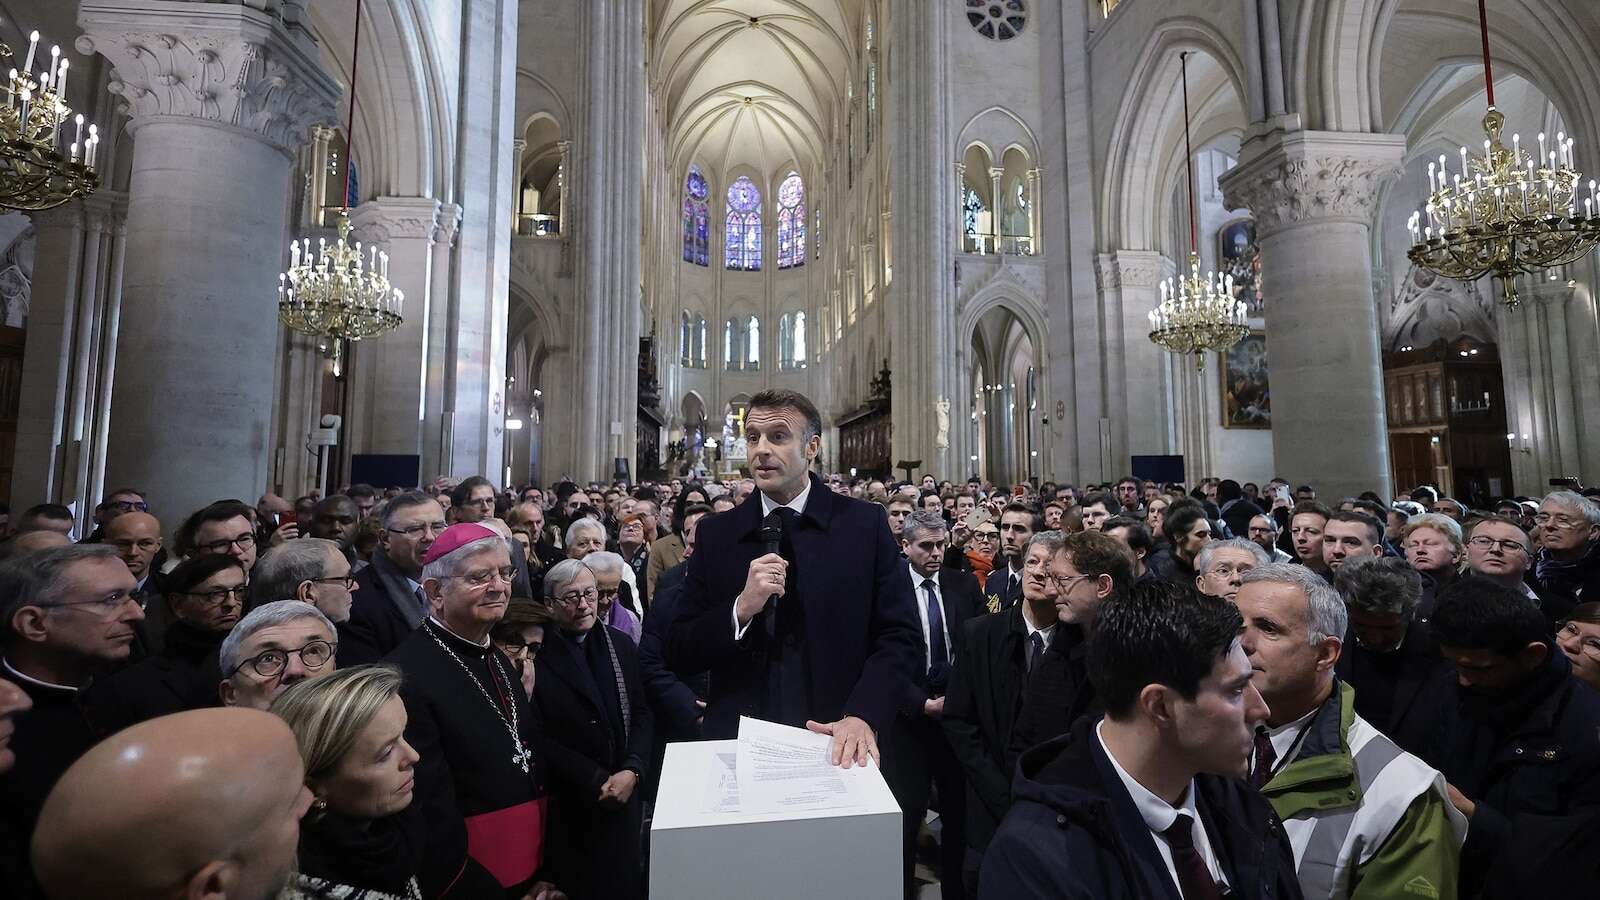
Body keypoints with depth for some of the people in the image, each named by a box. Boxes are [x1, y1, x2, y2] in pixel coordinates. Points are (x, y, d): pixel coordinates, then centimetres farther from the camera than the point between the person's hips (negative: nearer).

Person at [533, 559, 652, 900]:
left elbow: (641, 713, 3)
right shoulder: (537, 655, -12)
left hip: (626, 794, 4)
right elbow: (542, 738, -12)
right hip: (571, 805, -3)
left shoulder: (621, 643, 2)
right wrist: (598, 781, -13)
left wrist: (630, 771, -11)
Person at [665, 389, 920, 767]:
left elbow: (899, 636, -8)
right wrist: (741, 609, -20)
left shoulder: (864, 523, -7)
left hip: (836, 744, -1)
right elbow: (678, 653, -3)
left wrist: (863, 716, -22)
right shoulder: (716, 533, -3)